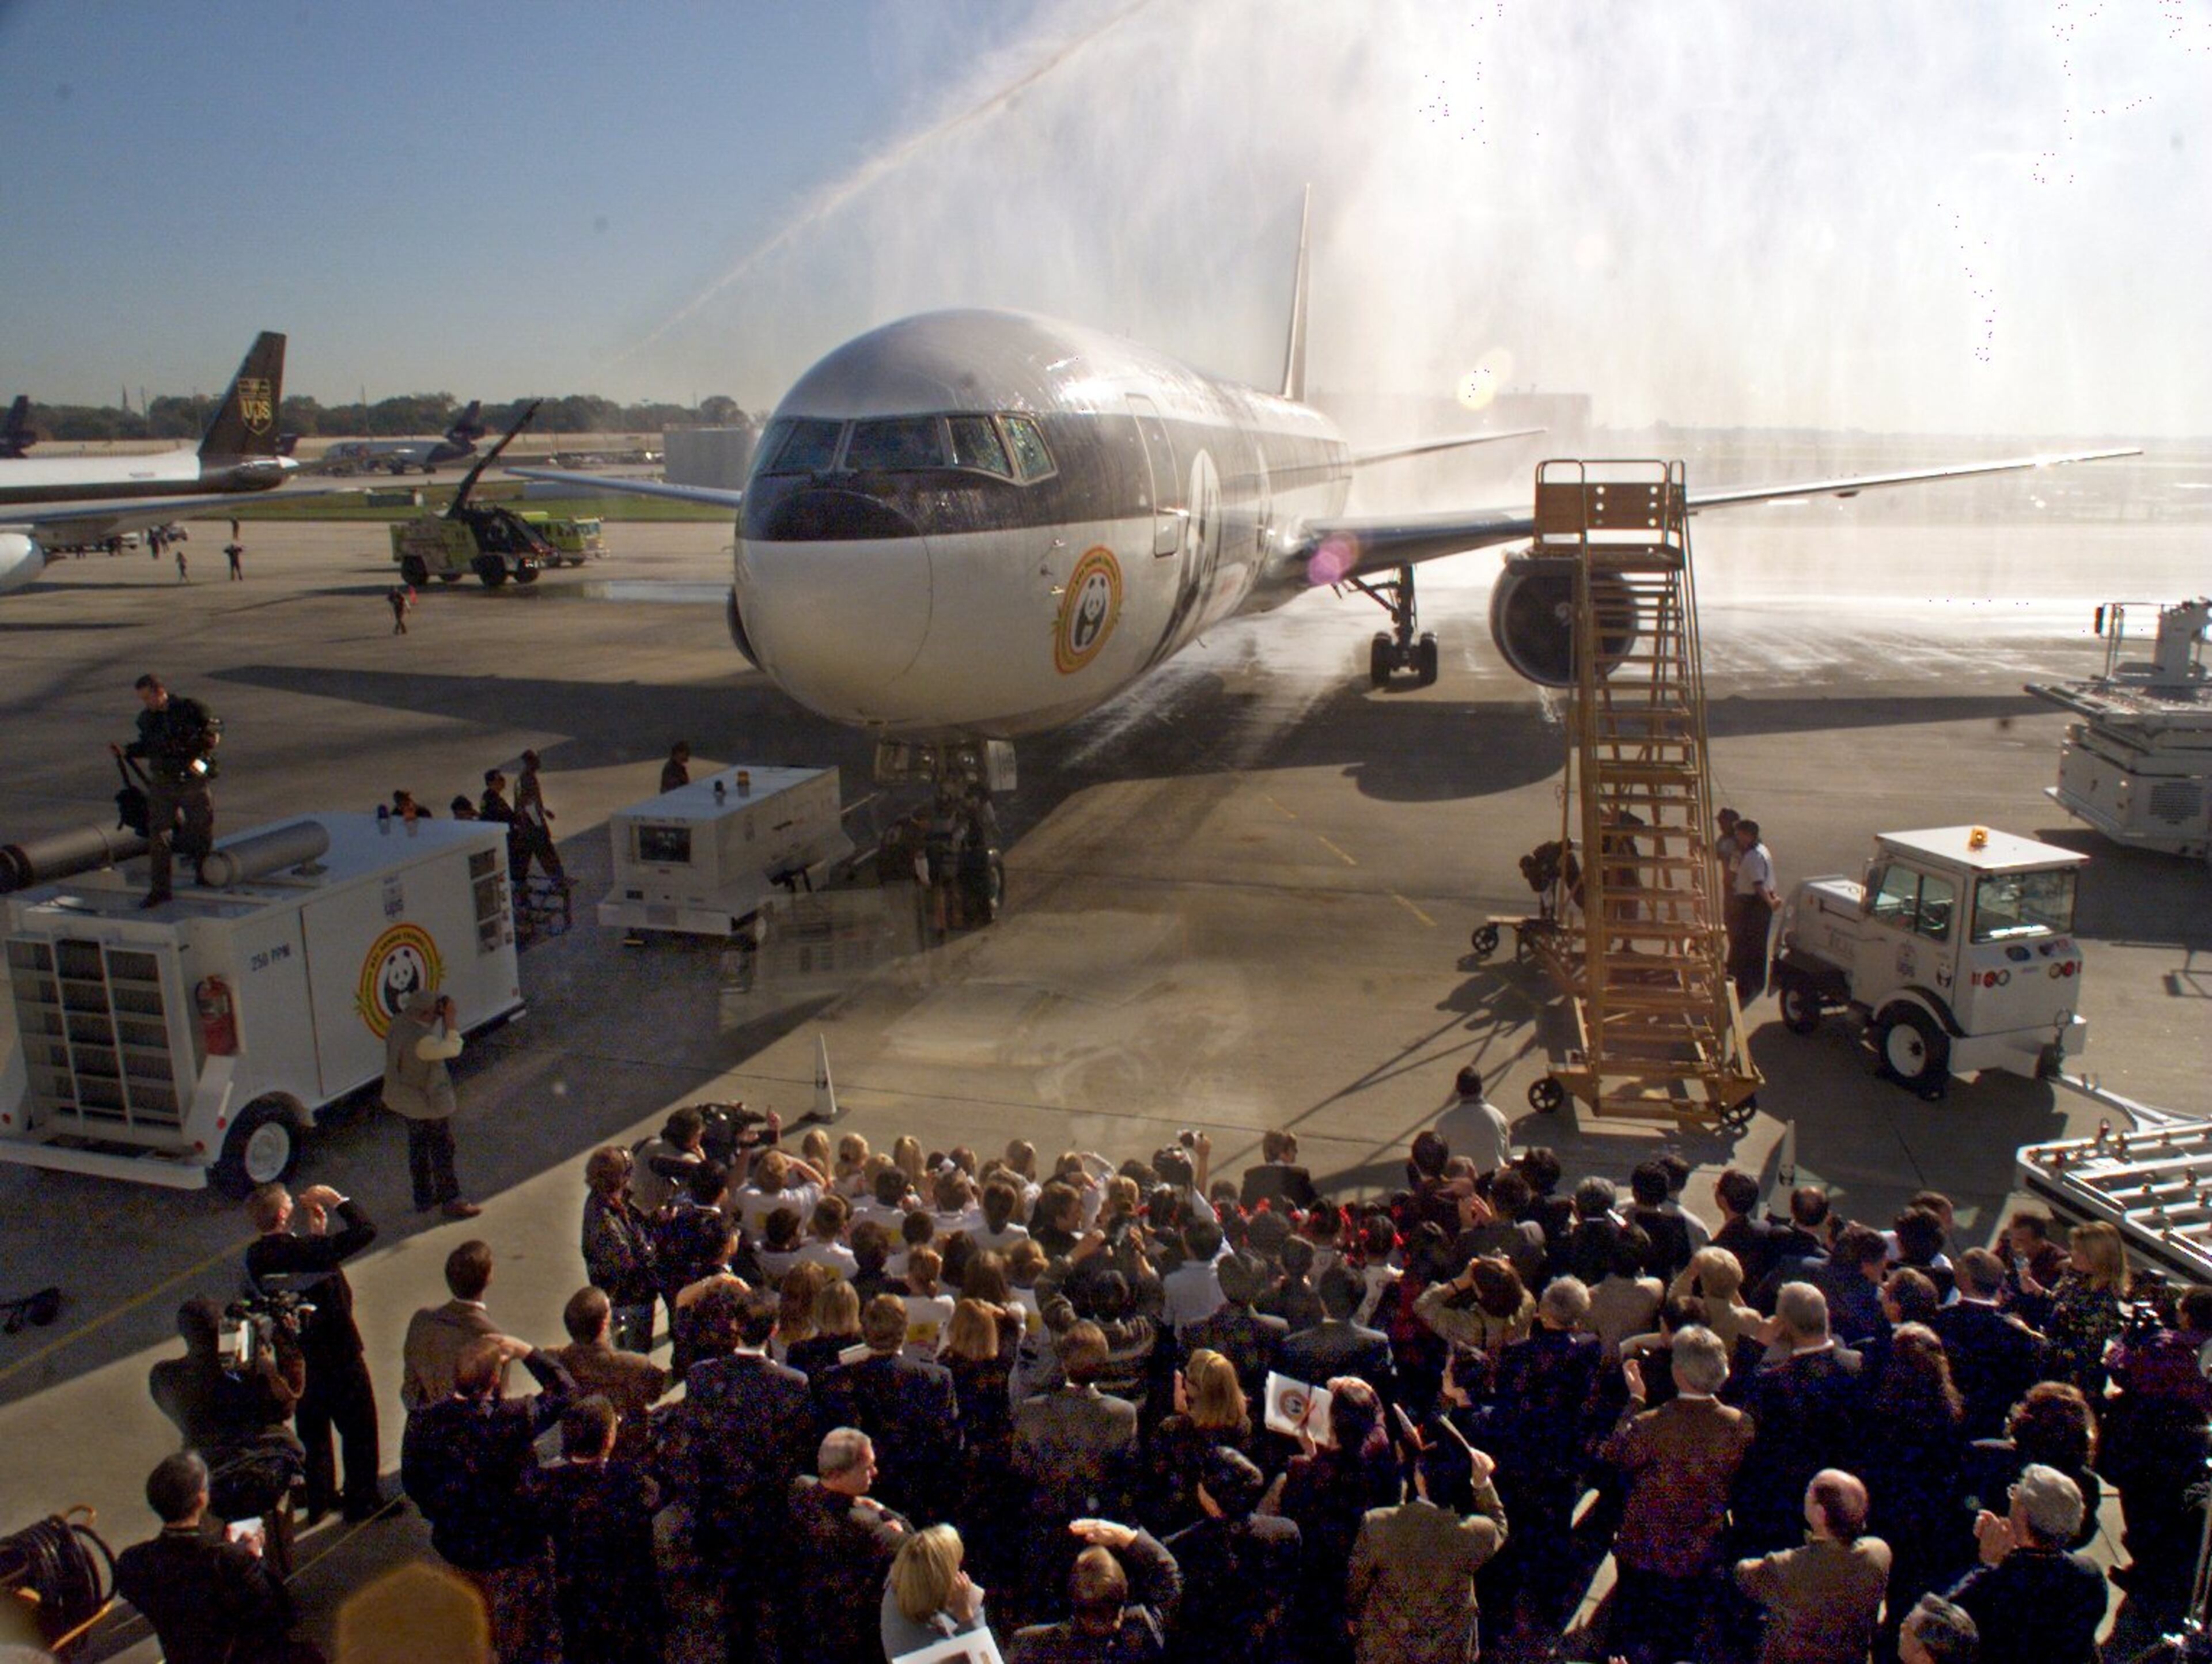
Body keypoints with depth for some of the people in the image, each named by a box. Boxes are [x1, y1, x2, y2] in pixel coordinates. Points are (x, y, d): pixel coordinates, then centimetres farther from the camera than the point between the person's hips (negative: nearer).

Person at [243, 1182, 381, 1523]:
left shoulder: (256, 1256, -8)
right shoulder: (307, 1249, -29)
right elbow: (366, 1229, -28)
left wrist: (316, 1232, 0)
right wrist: (339, 1201, -16)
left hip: (294, 1360, 7)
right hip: (338, 1355, -7)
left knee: (312, 1431, 23)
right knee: (359, 1429, 11)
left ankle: (318, 1501, 36)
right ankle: (362, 1501, 22)